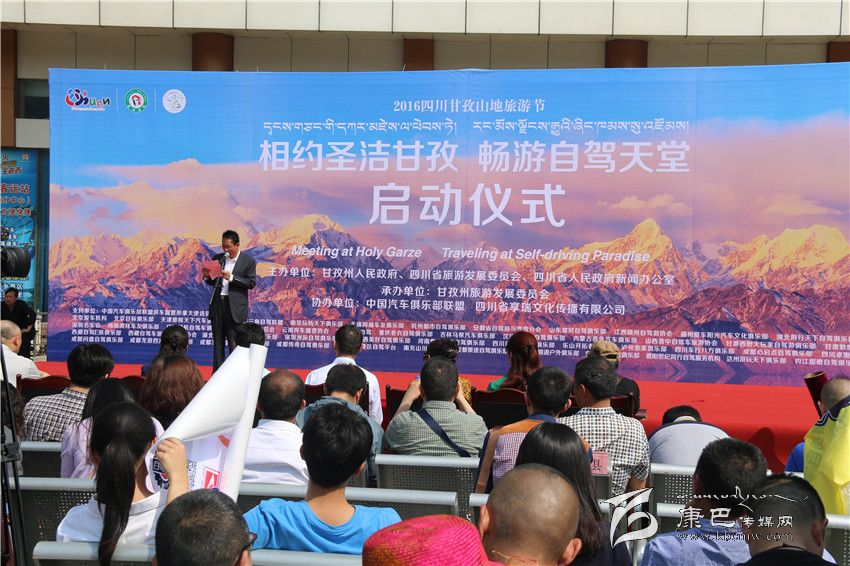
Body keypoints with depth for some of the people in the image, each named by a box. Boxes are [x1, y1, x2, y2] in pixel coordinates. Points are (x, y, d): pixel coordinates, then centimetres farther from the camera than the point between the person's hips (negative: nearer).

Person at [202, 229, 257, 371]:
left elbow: (252, 283, -8)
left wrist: (232, 278, -18)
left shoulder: (248, 261, -2)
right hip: (217, 305, 5)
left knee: (234, 345, -4)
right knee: (217, 343, 9)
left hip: (234, 307, -5)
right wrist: (207, 276, -5)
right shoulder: (217, 258, 10)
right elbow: (213, 282, 18)